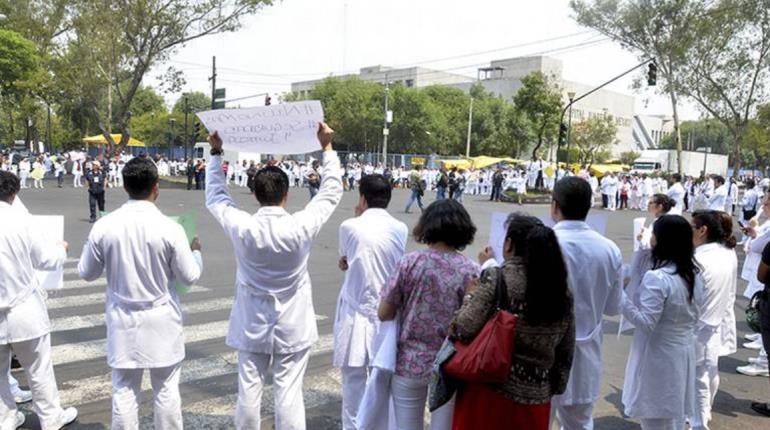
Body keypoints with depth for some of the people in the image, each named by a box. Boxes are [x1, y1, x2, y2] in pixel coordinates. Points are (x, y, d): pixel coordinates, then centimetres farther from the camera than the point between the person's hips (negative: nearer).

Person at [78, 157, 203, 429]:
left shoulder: (103, 226, -9)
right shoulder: (169, 228, -16)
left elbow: (86, 273, 3)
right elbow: (190, 276, -8)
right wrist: (196, 251, 11)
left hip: (123, 322, 2)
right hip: (161, 322, -2)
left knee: (124, 392, 12)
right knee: (166, 391, 11)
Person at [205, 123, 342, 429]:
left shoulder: (242, 228, -14)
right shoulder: (301, 227, -17)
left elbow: (215, 198, 5)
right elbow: (331, 192, -3)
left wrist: (216, 154, 11)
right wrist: (327, 147, 2)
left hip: (252, 327, 2)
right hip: (293, 328, -1)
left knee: (248, 392, 12)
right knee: (289, 396, 4)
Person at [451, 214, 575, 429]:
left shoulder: (497, 279, -15)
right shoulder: (562, 290, 1)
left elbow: (463, 329, -16)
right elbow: (566, 353, 7)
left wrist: (470, 296, 1)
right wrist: (554, 387, 18)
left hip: (490, 391, -4)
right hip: (536, 397, 5)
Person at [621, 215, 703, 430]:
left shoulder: (657, 278, -24)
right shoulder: (695, 274, 3)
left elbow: (646, 323, -23)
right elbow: (693, 317, 12)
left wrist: (621, 296, -22)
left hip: (658, 357, -8)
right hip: (683, 353, 8)